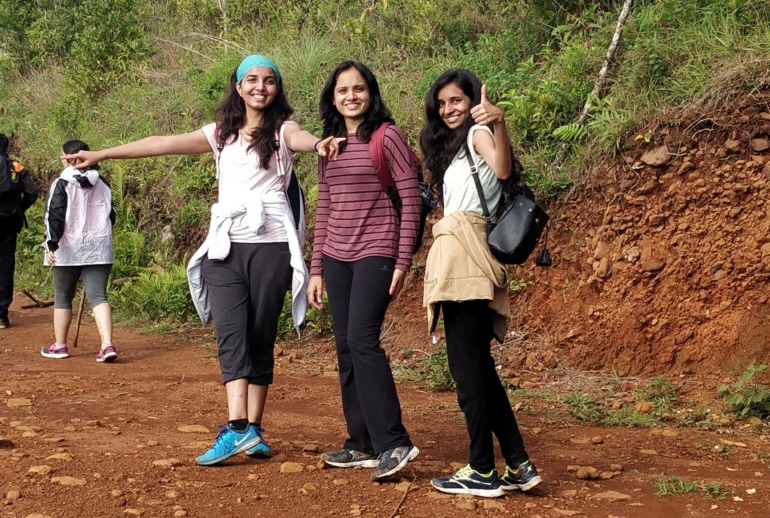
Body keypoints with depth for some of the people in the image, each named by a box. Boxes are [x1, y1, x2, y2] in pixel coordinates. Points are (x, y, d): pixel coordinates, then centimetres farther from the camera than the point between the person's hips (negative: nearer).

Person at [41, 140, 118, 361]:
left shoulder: (62, 184, -6)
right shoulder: (102, 184, 9)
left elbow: (54, 217, -12)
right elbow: (111, 214, 16)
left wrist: (51, 245, -11)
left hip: (68, 250, -3)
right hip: (99, 249, 3)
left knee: (63, 297, 12)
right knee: (98, 296, -2)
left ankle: (60, 346, 22)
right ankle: (107, 345, -18)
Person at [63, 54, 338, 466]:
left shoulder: (282, 130, 4)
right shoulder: (221, 134, 15)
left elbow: (299, 138, -20)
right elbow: (165, 144, 12)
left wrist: (318, 143, -45)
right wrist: (101, 155, 9)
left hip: (271, 246, -3)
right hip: (226, 247, 3)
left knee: (260, 338, 2)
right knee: (231, 334, -12)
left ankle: (253, 430, 6)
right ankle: (237, 428, -20)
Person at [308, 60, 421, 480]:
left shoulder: (387, 136, -4)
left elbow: (410, 199, -7)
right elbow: (324, 208, 16)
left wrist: (403, 261, -12)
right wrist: (316, 268, 13)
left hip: (375, 252, -7)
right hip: (336, 256, 7)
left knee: (362, 339, -18)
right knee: (345, 347, 5)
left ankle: (393, 442, -13)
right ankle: (362, 443, 12)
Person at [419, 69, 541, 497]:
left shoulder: (477, 132, 0)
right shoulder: (450, 144, 26)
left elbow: (502, 169, -25)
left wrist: (499, 124, -39)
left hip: (464, 250, -10)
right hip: (460, 256, 10)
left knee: (466, 364, -8)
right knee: (478, 364, 9)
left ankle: (483, 471, -4)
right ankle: (519, 465, 11)